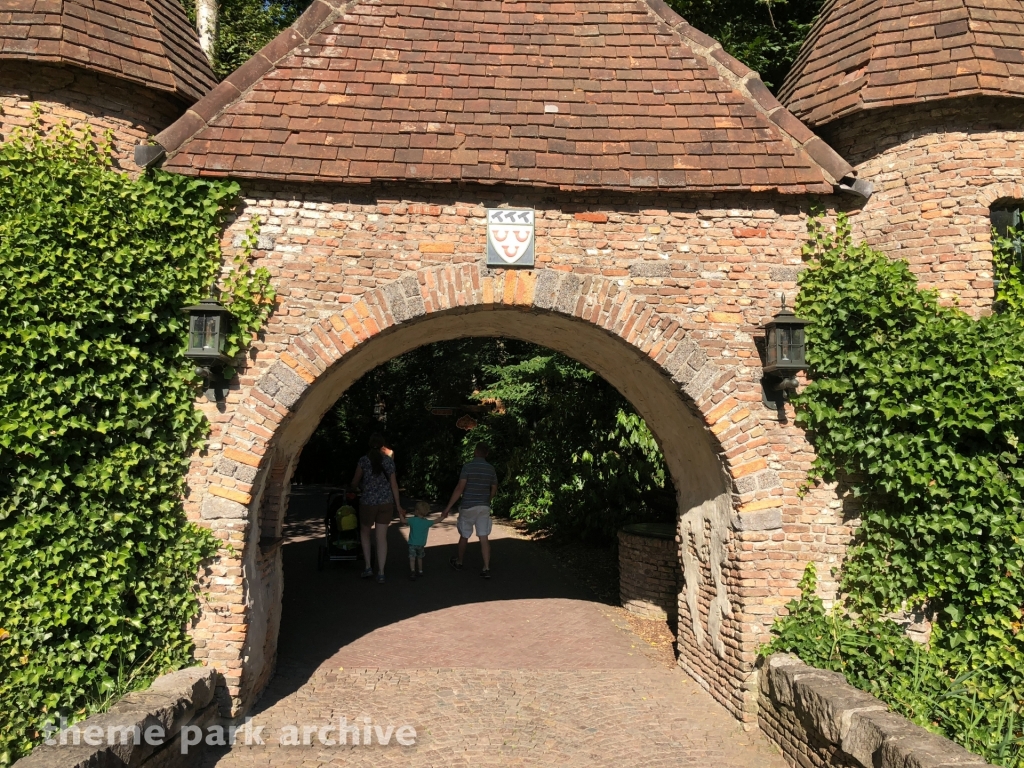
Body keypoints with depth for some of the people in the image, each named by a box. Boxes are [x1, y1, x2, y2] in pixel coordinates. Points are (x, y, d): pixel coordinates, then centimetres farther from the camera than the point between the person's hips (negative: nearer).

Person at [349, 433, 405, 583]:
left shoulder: (364, 460, -5)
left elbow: (355, 481, 5)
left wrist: (353, 491, 28)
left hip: (368, 502, -2)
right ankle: (381, 573, 6)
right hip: (386, 503, 2)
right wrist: (398, 506, 9)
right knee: (382, 537, 6)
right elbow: (394, 484, 2)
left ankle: (368, 567, 16)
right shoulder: (389, 461, 2)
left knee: (364, 532, 21)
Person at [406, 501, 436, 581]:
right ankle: (420, 571, 33)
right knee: (419, 558, 22)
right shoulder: (427, 522, -7)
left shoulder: (412, 520, -14)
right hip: (422, 544, 3)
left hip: (413, 544, -3)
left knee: (412, 558, -7)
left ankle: (412, 571, -26)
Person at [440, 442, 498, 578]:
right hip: (484, 507, 3)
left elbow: (460, 488, -18)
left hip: (468, 507, -3)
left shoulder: (468, 466, -12)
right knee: (484, 538, 2)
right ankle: (486, 569, -3)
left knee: (464, 536, 14)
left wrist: (448, 507, -15)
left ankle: (459, 562, 32)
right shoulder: (491, 469, 3)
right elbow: (494, 490, 12)